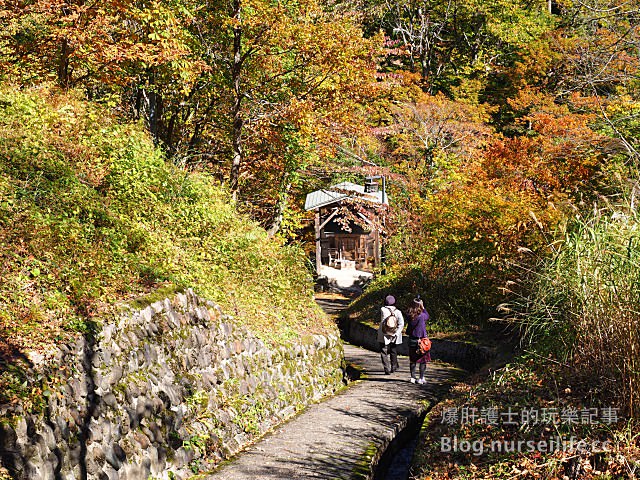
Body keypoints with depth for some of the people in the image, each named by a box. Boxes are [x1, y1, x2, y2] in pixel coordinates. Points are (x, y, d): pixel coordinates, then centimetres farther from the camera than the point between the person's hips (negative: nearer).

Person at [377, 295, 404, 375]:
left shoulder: (383, 310, -8)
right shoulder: (398, 312, -3)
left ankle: (387, 370, -6)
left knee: (384, 353, 2)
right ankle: (394, 367, 32)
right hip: (394, 337, 3)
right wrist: (396, 333, -10)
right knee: (393, 351, 21)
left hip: (384, 336, -3)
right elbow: (401, 324, -10)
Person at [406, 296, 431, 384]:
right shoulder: (422, 316, -16)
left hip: (412, 340, 4)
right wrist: (423, 308, 5)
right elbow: (427, 316, 4)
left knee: (412, 360, 13)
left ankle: (412, 377, 16)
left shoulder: (409, 316, -8)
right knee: (423, 360, 7)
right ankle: (421, 378, 6)